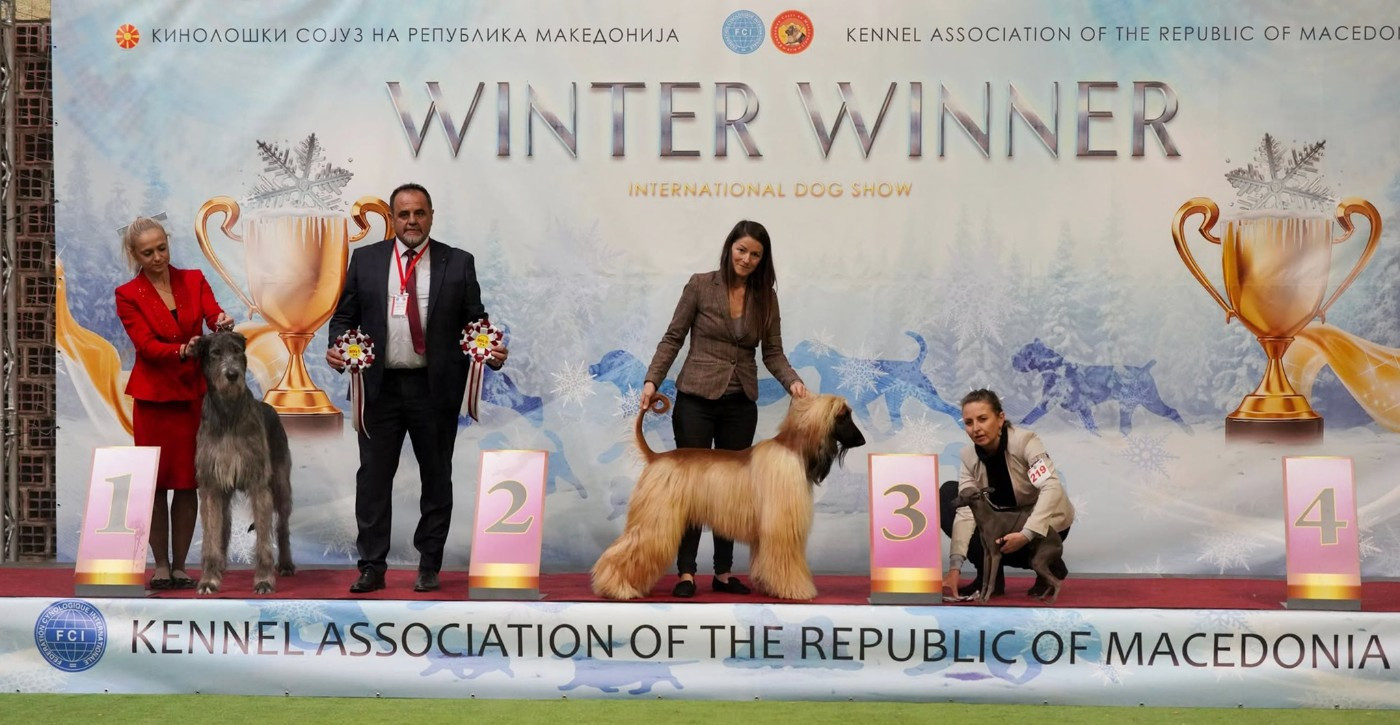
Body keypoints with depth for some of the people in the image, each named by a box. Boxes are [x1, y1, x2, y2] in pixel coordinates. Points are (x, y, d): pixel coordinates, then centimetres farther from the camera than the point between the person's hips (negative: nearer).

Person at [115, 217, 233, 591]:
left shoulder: (193, 280, 5)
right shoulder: (128, 295, -3)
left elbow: (214, 315, -11)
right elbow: (147, 346, -13)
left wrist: (223, 321, -34)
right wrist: (183, 351, -31)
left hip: (194, 394, 2)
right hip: (154, 396, -2)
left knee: (187, 483, 3)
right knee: (155, 482, 0)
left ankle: (180, 565, 10)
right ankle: (160, 566, 9)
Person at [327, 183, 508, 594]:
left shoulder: (458, 263, 4)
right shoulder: (365, 260, 6)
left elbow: (475, 321, 4)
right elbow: (345, 314, 8)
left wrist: (492, 353, -14)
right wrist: (337, 346, -11)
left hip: (436, 387, 0)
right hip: (380, 385, 0)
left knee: (437, 478, 7)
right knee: (373, 477, 2)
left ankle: (429, 567, 17)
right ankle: (372, 567, 9)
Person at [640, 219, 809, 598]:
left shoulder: (766, 297, 5)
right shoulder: (700, 285, -4)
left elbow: (773, 353, 4)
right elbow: (672, 338, -2)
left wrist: (793, 382, -13)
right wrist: (652, 380, -11)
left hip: (740, 404, 3)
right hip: (697, 399, -3)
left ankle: (723, 572, 13)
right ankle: (686, 572, 1)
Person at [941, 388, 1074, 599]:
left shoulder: (1025, 441, -26)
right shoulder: (969, 456, -12)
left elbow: (1052, 488, -39)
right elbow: (966, 511, -21)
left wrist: (1026, 534, -51)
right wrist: (955, 566, -34)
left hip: (1046, 521, -6)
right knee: (947, 493, -12)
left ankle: (1048, 566, -1)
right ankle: (989, 576, -9)